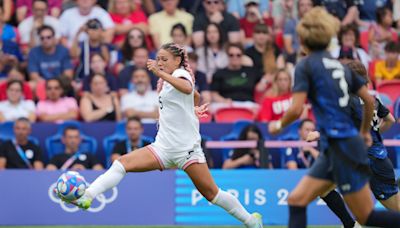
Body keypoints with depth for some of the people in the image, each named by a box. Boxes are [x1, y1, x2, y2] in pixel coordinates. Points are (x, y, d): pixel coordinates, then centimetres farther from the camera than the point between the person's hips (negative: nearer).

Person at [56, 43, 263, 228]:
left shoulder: (181, 73, -8)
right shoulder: (168, 80, 16)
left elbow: (187, 88, -36)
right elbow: (195, 95, 36)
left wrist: (160, 73, -47)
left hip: (186, 148, -7)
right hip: (163, 147, 7)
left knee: (211, 193, -5)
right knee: (122, 163, -12)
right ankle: (86, 198, -23)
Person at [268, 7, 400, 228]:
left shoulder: (305, 66, -7)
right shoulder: (339, 65, 13)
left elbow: (296, 110, -16)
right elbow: (369, 101, 13)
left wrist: (279, 125, 5)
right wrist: (365, 132, 29)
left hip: (341, 146, -8)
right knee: (296, 200, 8)